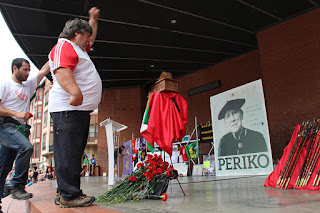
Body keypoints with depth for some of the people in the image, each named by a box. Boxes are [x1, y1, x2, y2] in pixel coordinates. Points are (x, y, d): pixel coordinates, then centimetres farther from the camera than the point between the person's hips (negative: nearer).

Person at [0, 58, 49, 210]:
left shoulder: (28, 85, 20)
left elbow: (44, 70, 20)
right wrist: (17, 113, -16)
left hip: (20, 129, 6)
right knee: (26, 147, -29)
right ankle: (17, 186, -18)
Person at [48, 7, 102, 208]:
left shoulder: (78, 48, 28)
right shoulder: (64, 46, -4)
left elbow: (92, 37, 49)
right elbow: (61, 71, -23)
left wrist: (93, 18, 51)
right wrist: (75, 91, -37)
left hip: (81, 108, 11)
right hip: (68, 109, -11)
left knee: (74, 152, 9)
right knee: (68, 151, -10)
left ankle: (66, 193, 16)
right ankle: (69, 195, -6)